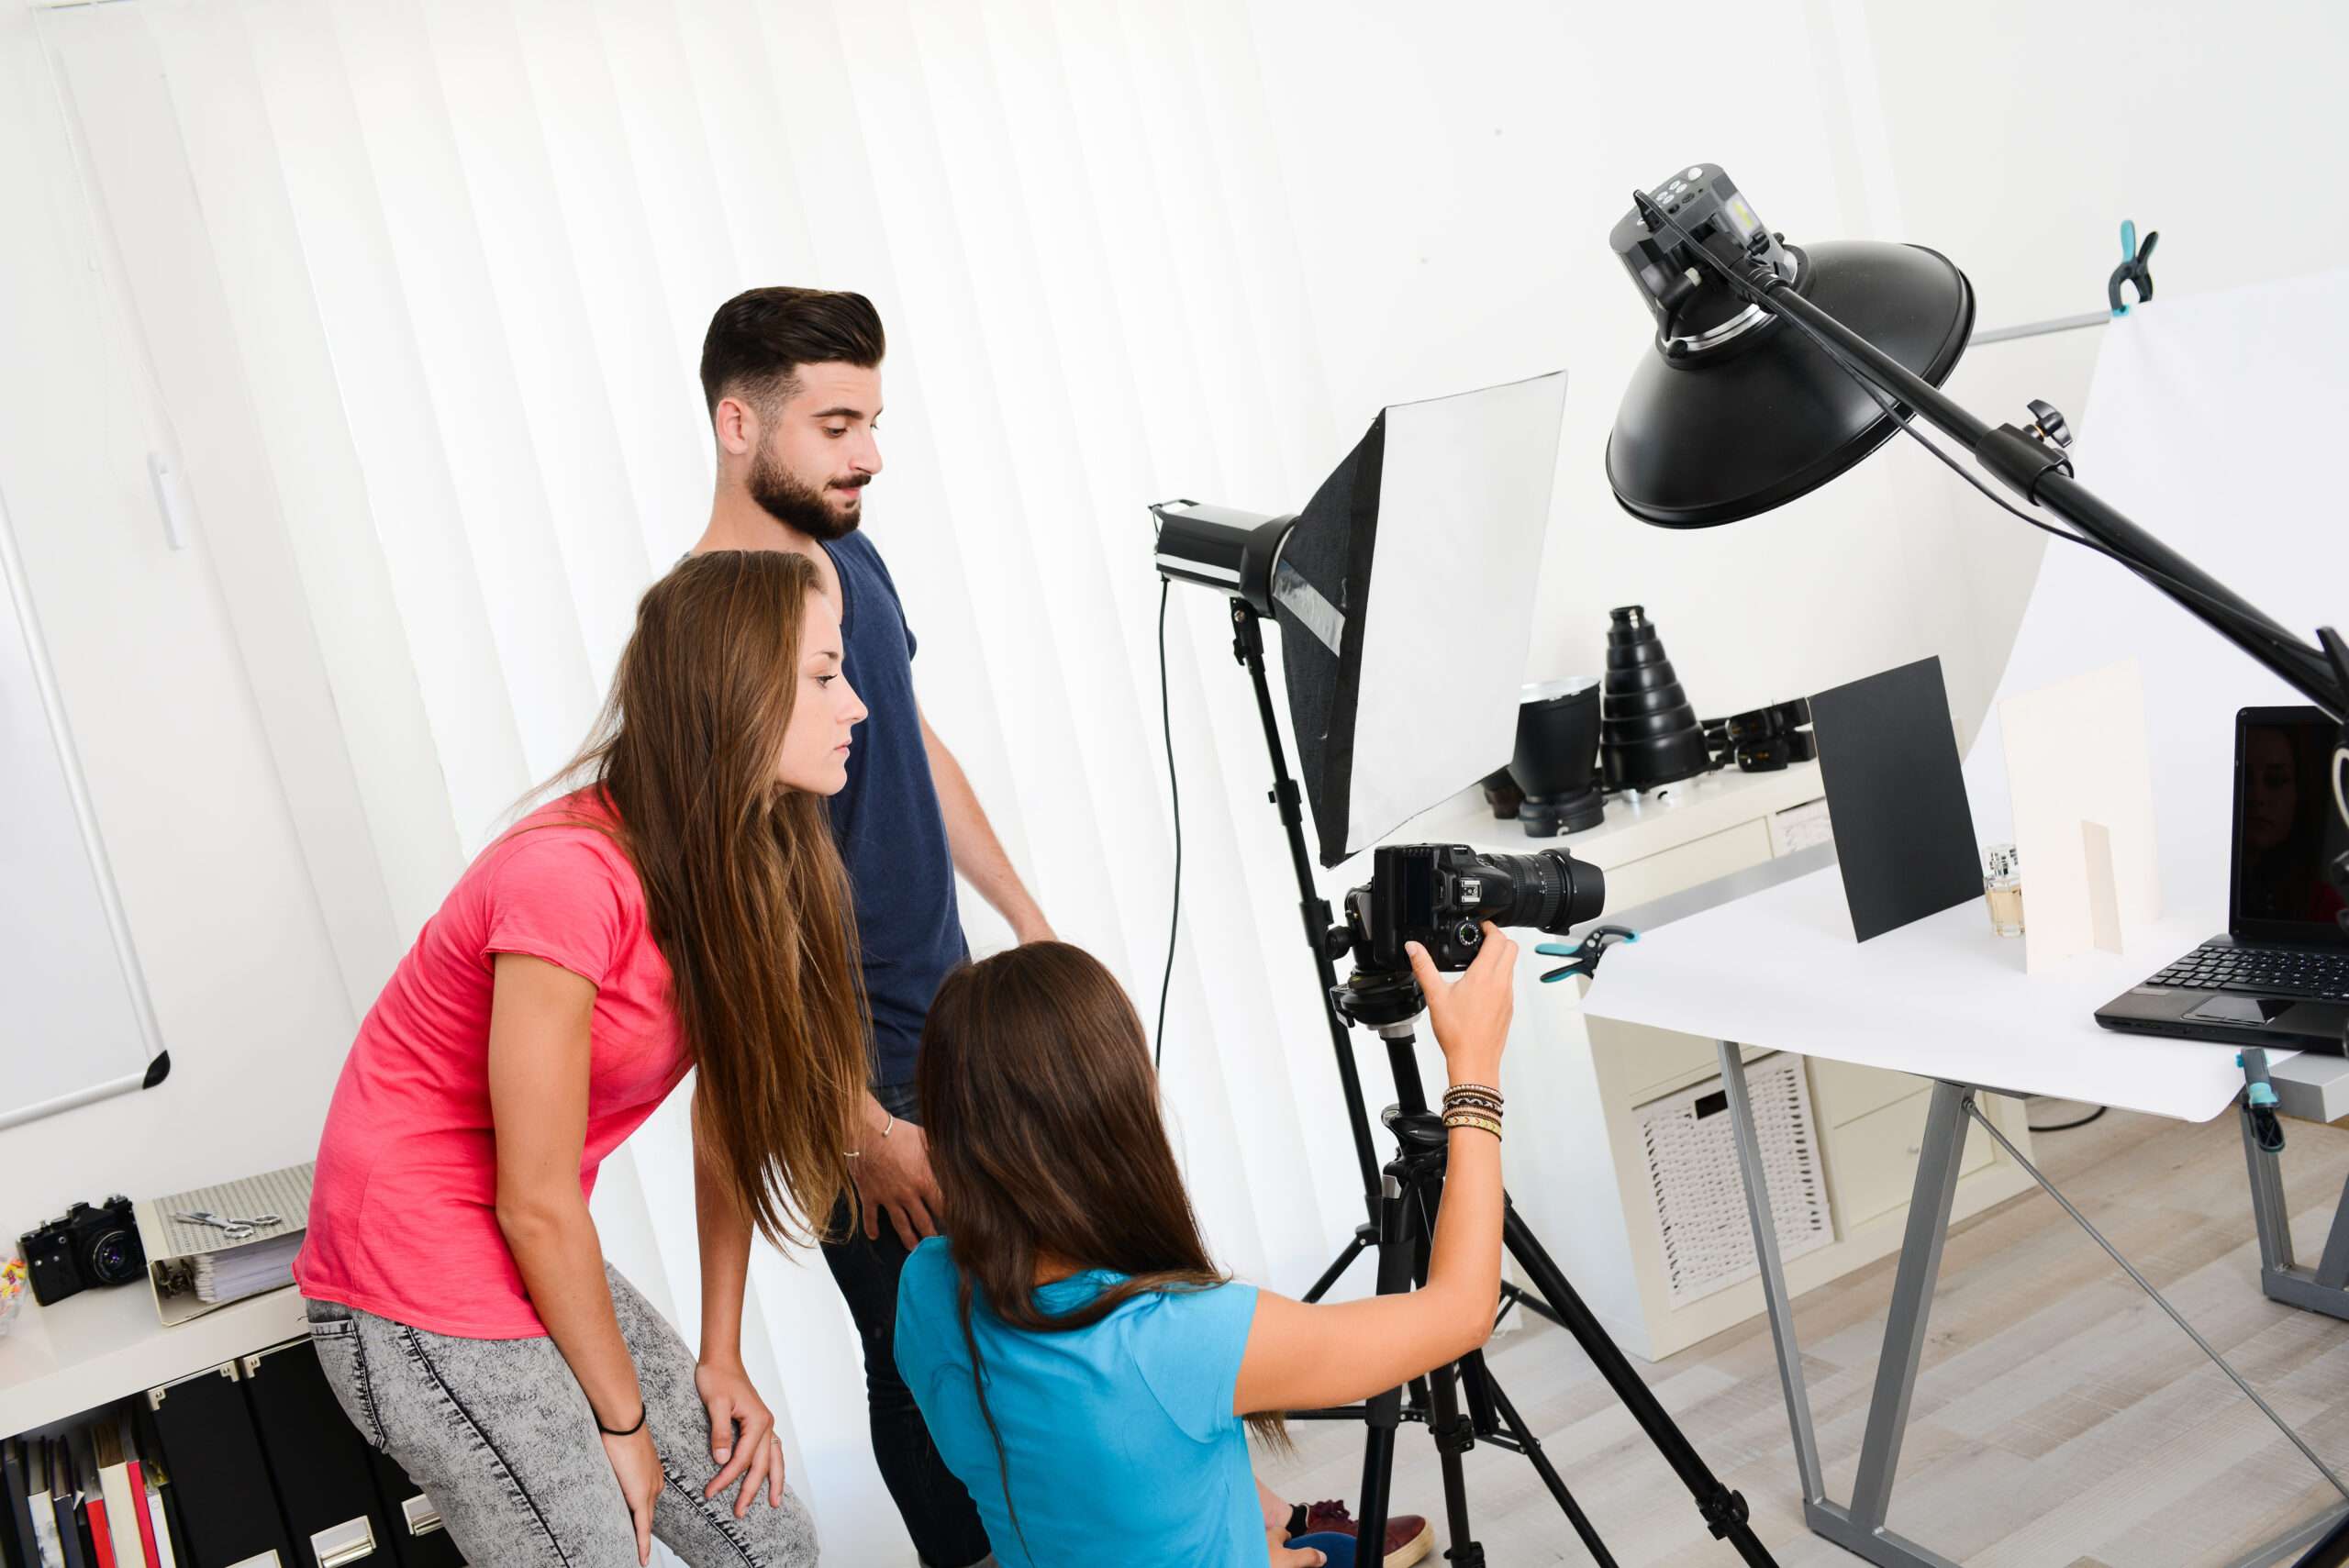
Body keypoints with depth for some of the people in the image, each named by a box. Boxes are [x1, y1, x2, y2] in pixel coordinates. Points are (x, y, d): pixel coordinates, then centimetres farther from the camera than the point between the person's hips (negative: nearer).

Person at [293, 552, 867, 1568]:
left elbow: (729, 1123, 3)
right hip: (424, 1308, -8)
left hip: (537, 1260, 8)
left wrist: (719, 1360, 4)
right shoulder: (570, 877, -28)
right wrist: (622, 1420, -8)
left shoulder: (735, 864, -1)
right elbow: (536, 1202, -21)